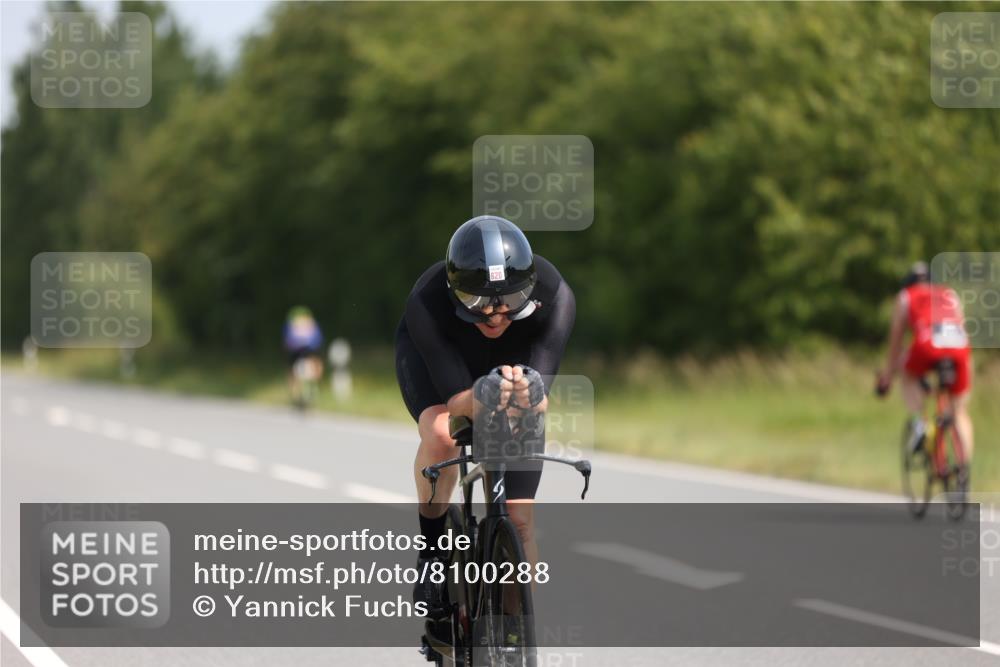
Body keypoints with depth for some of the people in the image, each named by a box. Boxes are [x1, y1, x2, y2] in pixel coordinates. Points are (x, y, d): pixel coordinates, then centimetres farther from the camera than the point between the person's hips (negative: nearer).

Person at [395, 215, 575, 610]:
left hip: (514, 360, 2)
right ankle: (432, 545, -11)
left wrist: (528, 395, -64)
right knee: (441, 435, -36)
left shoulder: (554, 297, -37)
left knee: (520, 520, -7)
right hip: (432, 361, -2)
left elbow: (541, 401, -41)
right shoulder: (427, 303, -39)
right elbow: (458, 400, -41)